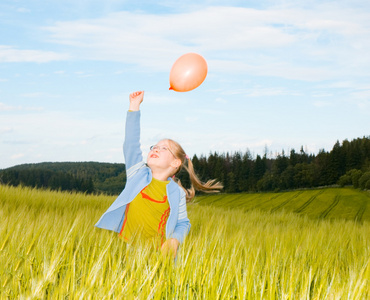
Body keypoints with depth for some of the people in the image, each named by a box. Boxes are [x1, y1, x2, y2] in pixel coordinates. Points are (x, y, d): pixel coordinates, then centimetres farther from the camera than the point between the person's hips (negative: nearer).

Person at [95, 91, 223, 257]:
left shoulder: (177, 193, 7)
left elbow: (183, 224, 11)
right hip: (125, 247, 1)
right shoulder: (138, 173, 11)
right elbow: (131, 143, 5)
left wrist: (175, 240, -12)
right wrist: (134, 107, 3)